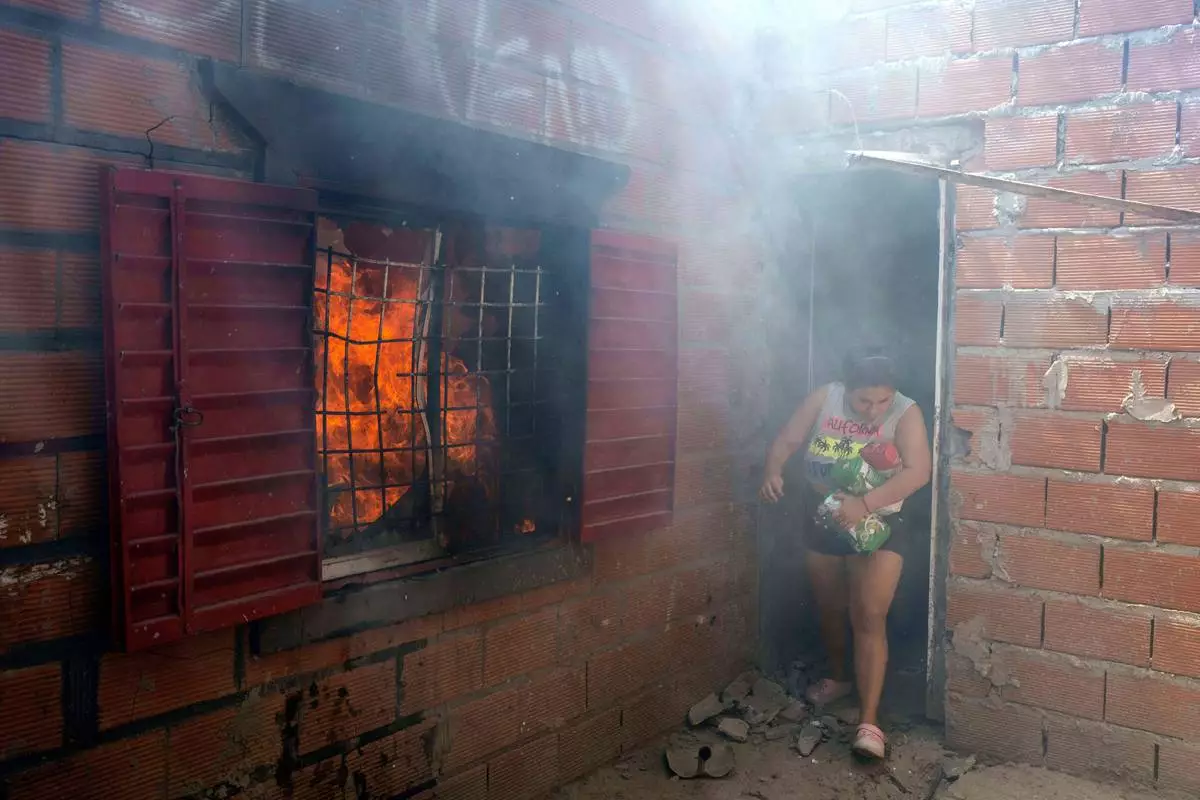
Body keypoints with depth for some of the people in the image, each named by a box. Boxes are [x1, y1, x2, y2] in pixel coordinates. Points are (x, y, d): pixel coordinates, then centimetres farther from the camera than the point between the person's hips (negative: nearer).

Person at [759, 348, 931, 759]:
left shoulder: (906, 413, -18)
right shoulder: (823, 398, -10)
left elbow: (918, 471, -28)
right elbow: (787, 440, -6)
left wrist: (864, 504, -39)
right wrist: (773, 472, -29)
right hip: (821, 523, 3)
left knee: (869, 619, -9)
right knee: (830, 609, 19)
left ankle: (869, 721, -5)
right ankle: (839, 678, 44)